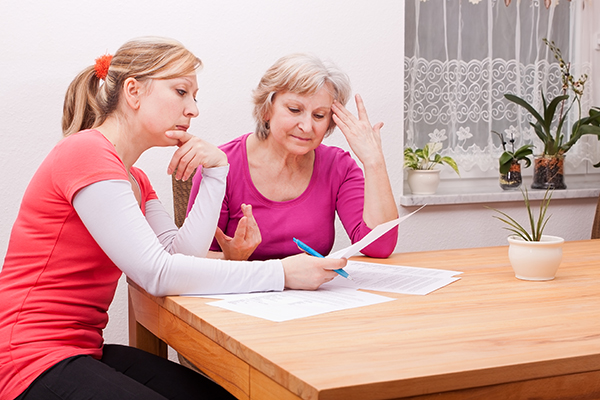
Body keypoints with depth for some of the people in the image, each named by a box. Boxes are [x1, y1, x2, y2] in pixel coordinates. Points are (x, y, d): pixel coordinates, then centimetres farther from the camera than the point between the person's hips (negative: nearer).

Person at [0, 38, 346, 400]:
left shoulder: (135, 180, 16)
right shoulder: (87, 152, -16)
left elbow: (183, 254, 3)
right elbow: (158, 273, -22)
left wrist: (216, 169, -3)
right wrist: (282, 273, -22)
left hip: (87, 350, 9)